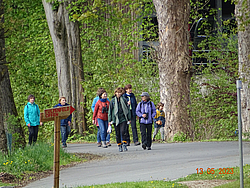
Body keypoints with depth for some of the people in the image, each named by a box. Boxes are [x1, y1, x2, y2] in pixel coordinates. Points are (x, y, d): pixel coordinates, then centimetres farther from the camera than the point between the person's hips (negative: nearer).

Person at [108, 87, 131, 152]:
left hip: (123, 119, -1)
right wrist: (110, 120, 3)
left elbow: (127, 109, 11)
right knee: (117, 133, 4)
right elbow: (110, 111, 8)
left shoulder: (124, 100, 5)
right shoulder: (112, 101, 4)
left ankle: (124, 144, -12)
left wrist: (129, 118, 9)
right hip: (116, 119, 1)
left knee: (123, 131, -16)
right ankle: (119, 146, 13)